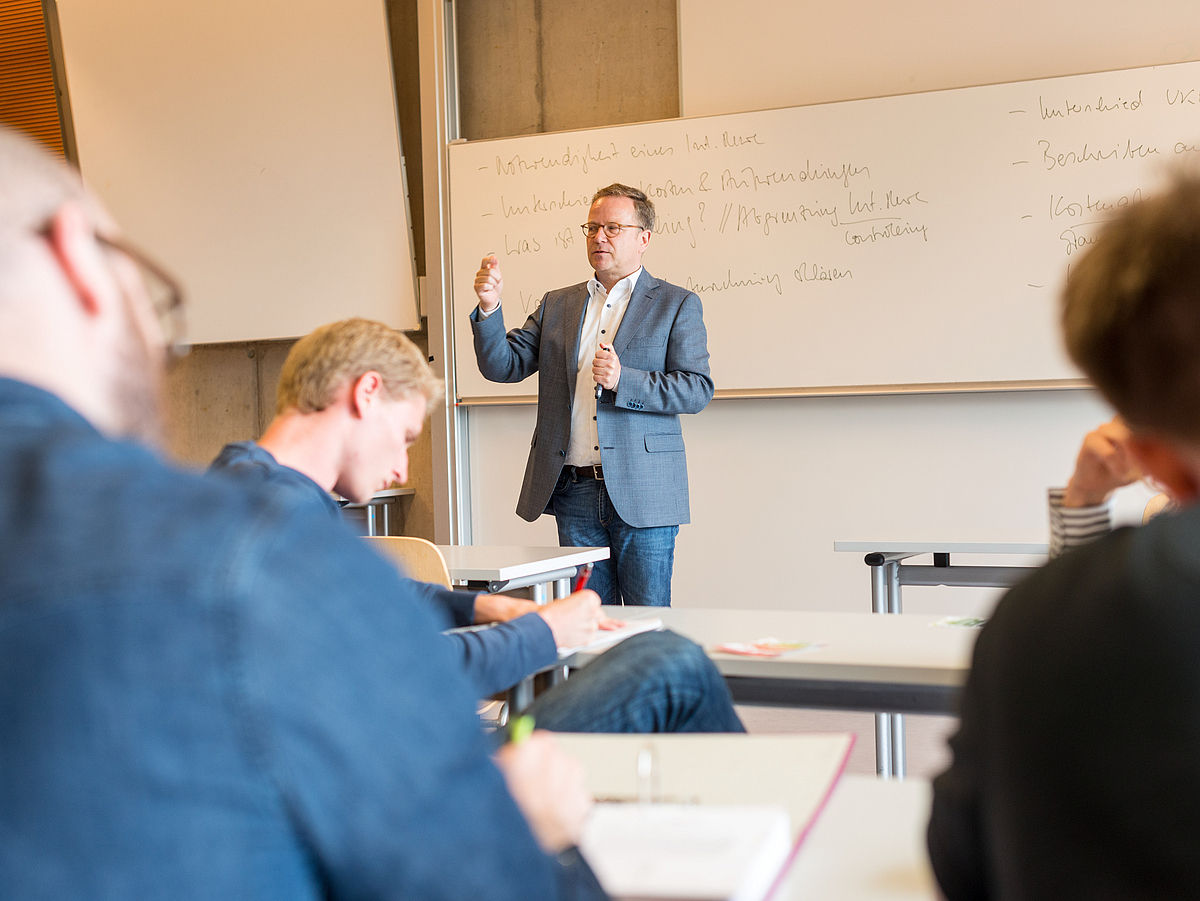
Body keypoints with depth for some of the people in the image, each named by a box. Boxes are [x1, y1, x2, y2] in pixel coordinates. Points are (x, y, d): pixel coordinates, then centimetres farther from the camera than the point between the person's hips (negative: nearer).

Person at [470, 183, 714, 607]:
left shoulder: (677, 305, 4)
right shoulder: (556, 305, 15)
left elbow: (698, 389, -5)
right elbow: (502, 366, 8)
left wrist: (623, 380, -18)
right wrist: (489, 307, -10)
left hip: (640, 492, -3)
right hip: (574, 492, 3)